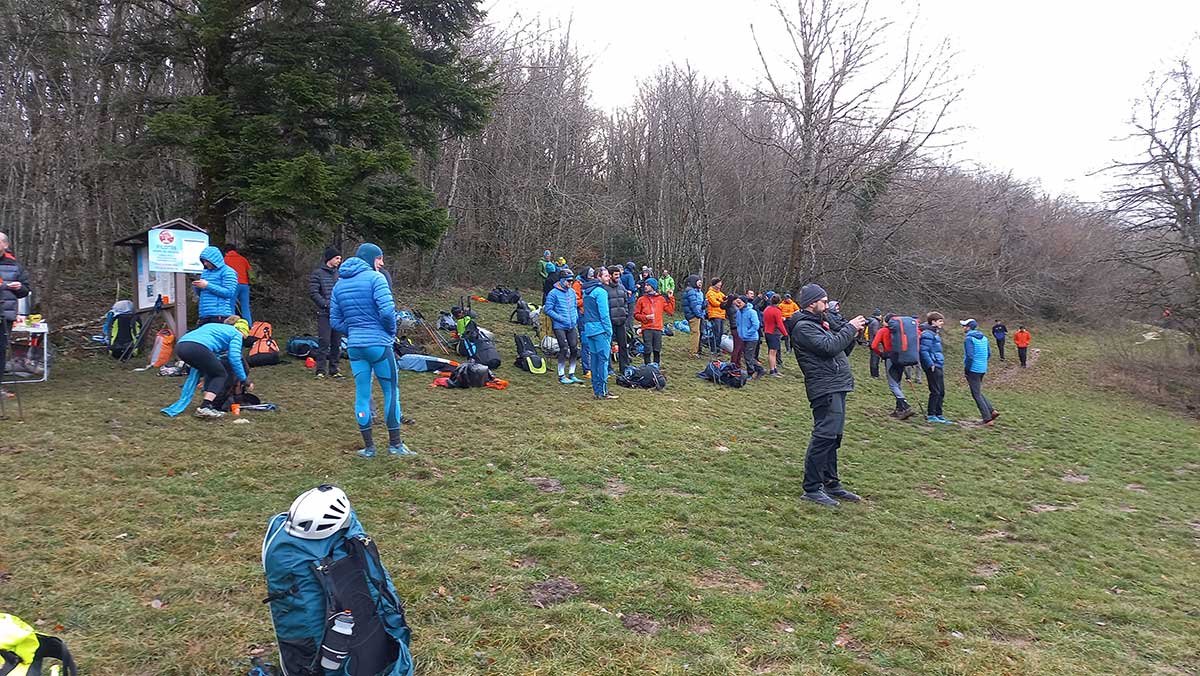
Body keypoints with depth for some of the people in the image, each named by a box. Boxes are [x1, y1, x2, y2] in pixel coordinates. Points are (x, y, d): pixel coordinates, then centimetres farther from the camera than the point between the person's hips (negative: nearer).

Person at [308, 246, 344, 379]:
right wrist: (326, 304, -15)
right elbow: (313, 293, -7)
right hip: (324, 314, -5)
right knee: (324, 342, -7)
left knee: (337, 343, 7)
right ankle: (321, 370, 1)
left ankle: (334, 370, 15)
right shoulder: (317, 273, -1)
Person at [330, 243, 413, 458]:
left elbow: (335, 322, 13)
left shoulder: (339, 284, 13)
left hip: (354, 347, 6)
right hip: (379, 344, -6)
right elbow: (387, 311, -20)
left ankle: (368, 447, 15)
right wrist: (392, 331, -3)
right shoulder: (375, 278, -9)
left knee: (361, 395, 10)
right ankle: (395, 444, 9)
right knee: (391, 391, 6)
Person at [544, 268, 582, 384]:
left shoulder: (572, 292, 9)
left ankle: (571, 374, 17)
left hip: (572, 326, 6)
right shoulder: (554, 293, -9)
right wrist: (561, 318, -14)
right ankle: (561, 375, 5)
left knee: (575, 349, 3)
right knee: (564, 349, -8)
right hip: (560, 327, -6)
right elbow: (548, 310, -9)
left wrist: (576, 318, 5)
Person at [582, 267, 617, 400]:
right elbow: (604, 314, -15)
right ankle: (603, 391, -4)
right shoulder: (601, 291, -12)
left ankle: (596, 389, 18)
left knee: (595, 358, 13)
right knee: (603, 359, -5)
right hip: (600, 329, -9)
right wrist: (609, 330, -10)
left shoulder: (587, 291, 15)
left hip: (589, 328, 9)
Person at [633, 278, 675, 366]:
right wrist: (645, 317, -10)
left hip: (658, 329, 2)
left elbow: (670, 310, 9)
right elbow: (636, 314, 5)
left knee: (657, 350, 7)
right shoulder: (641, 300, 4)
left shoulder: (661, 299, 10)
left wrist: (671, 298, 4)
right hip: (647, 329, -2)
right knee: (647, 350, -4)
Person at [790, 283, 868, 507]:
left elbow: (837, 347, 21)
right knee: (824, 437, -12)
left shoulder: (816, 324, 21)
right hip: (826, 389, -11)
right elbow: (829, 347, -22)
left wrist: (853, 332, 9)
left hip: (836, 388, 11)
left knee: (832, 438, 15)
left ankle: (831, 484, 25)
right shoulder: (803, 327, -11)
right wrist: (850, 328, -12)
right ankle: (811, 489, -8)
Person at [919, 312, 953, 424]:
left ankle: (938, 415, 19)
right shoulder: (927, 334, -13)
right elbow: (924, 351, -20)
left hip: (938, 366, 10)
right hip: (933, 367, -10)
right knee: (935, 391, -6)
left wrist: (941, 363, 19)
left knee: (941, 392, 12)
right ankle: (930, 415, 1)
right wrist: (931, 364, -22)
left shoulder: (935, 333, 18)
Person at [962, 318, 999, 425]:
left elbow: (970, 356, -21)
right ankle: (992, 411, 11)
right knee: (978, 392, 21)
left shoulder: (969, 338, -14)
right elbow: (989, 354, 15)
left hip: (973, 369, -8)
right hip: (983, 369, 8)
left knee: (976, 394, -1)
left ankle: (987, 419, -2)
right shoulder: (983, 337, 11)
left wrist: (966, 369, -12)